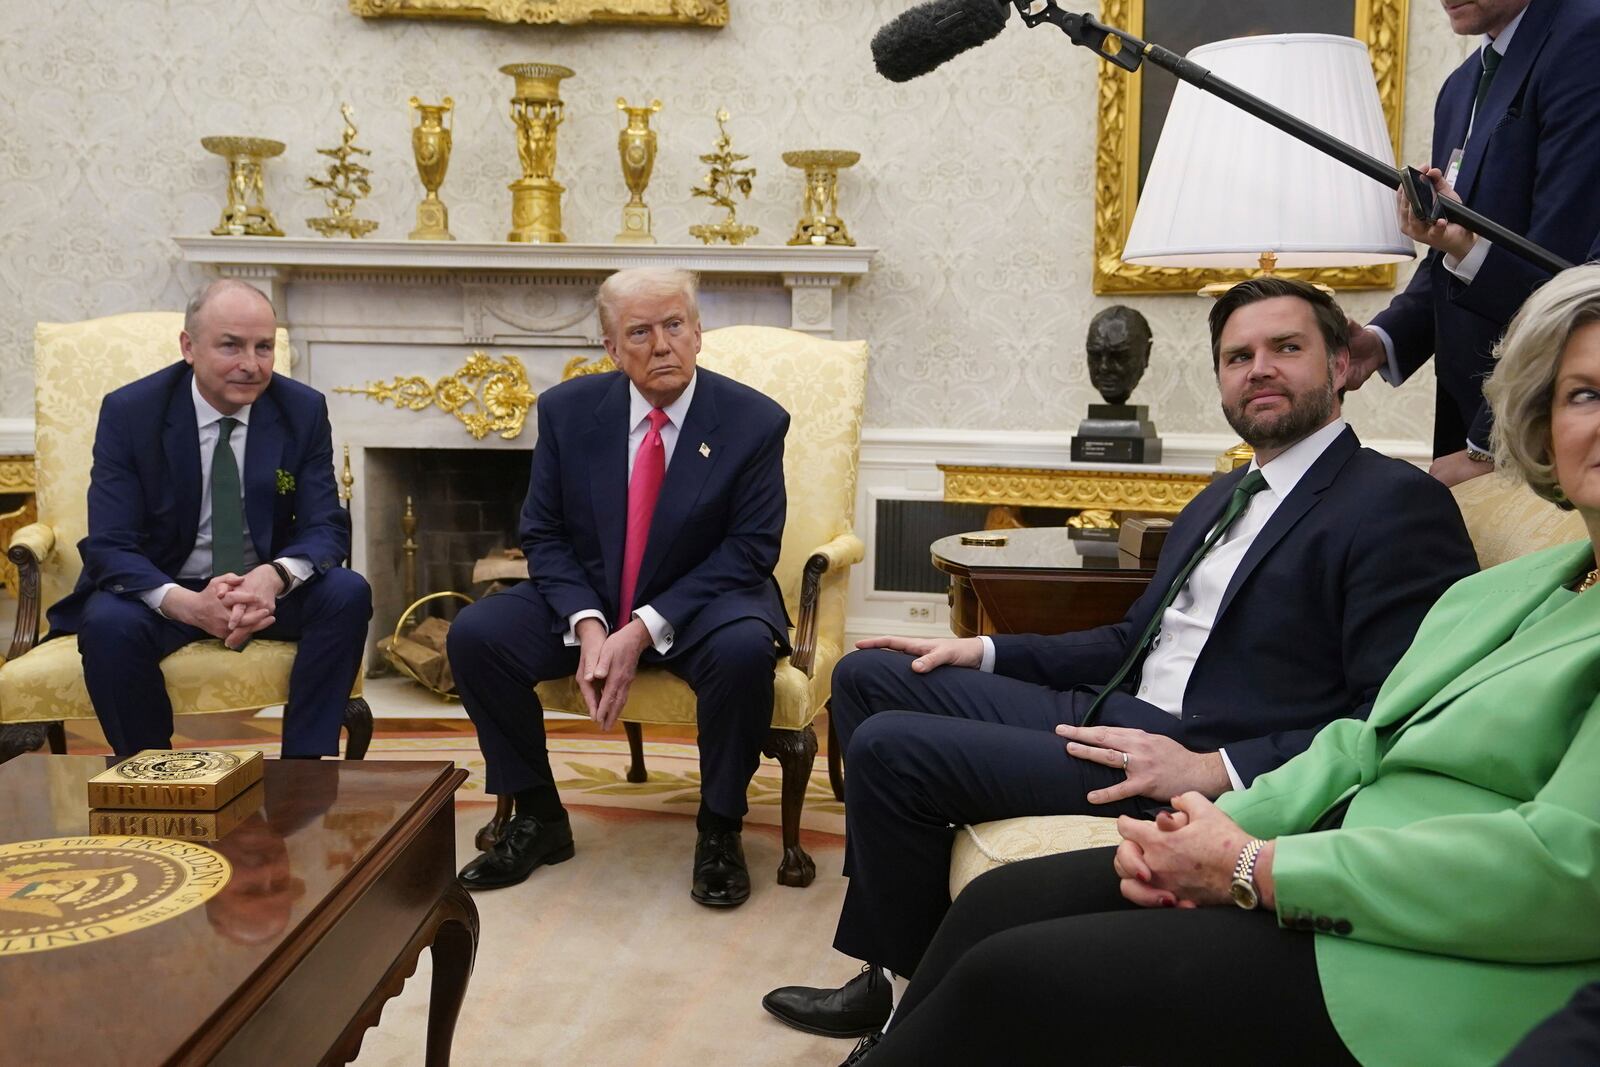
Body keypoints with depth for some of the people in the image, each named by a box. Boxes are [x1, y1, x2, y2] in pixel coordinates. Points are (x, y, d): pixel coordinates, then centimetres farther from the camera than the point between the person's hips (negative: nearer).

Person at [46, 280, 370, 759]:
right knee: (109, 624, -33)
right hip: (163, 590, -2)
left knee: (348, 594, -26)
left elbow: (326, 527, -8)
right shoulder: (128, 412, -11)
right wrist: (187, 604, -37)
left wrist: (275, 577, -33)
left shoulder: (304, 410, -6)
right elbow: (108, 545, -16)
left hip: (268, 588, 2)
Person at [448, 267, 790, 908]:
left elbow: (749, 551, -13)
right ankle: (538, 819, -1)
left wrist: (645, 629, -22)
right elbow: (544, 535, 0)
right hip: (586, 599, 3)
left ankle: (719, 830, -11)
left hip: (701, 605, -3)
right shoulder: (568, 410, -4)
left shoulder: (754, 422, -11)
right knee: (474, 635, -19)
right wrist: (587, 625, -19)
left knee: (745, 650, -35)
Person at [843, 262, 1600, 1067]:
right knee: (997, 904, -2)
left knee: (1008, 977, -13)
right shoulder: (1491, 592, 17)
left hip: (1432, 970, -7)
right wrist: (1221, 824, -6)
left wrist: (1255, 869, -16)